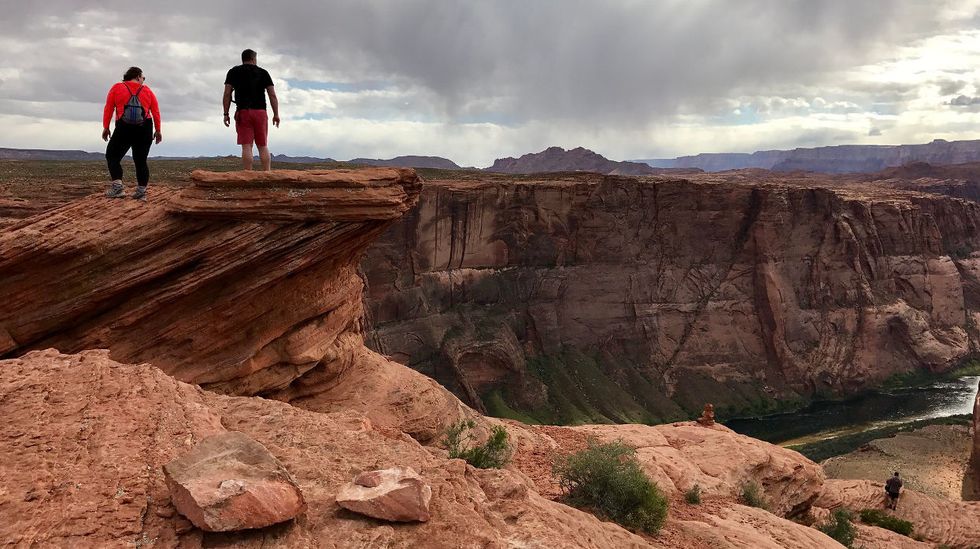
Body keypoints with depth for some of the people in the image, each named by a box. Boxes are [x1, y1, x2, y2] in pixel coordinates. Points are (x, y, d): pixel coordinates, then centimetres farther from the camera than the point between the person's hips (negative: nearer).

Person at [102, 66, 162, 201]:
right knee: (140, 160, 9)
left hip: (124, 129, -2)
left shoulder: (117, 88, 6)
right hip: (145, 129, 2)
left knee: (112, 156, 9)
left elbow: (108, 108, 0)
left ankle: (117, 187, -8)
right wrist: (158, 130, 10)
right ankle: (141, 192, 3)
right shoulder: (147, 90, 10)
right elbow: (156, 111, 6)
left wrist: (105, 127, 3)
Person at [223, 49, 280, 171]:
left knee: (246, 146, -6)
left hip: (243, 112, -1)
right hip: (260, 112, 1)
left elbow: (227, 94, 2)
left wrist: (226, 114, 4)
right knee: (263, 146, 5)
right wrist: (276, 114, 5)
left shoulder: (233, 72, 11)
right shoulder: (263, 72, 12)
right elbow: (272, 95, 4)